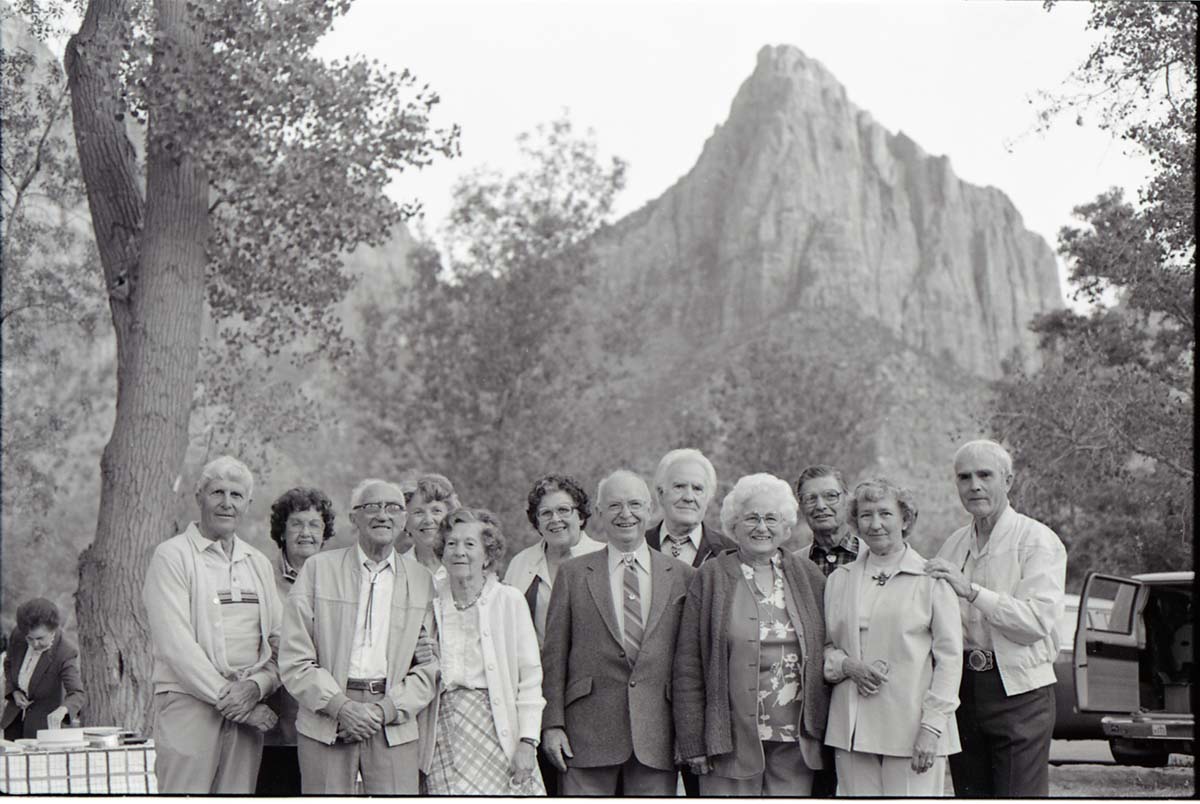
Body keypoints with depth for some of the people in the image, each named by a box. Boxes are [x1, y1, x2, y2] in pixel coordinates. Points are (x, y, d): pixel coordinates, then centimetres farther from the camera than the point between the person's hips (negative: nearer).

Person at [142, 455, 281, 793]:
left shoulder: (259, 563, 17)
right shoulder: (172, 556, -1)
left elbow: (278, 641, 12)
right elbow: (175, 644, -10)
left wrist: (256, 686, -7)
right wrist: (225, 696, -13)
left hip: (249, 711, 5)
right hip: (190, 705, -5)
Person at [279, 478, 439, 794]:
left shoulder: (422, 581, 10)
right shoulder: (318, 569, 4)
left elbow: (430, 667, 7)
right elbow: (294, 659, 0)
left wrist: (385, 710, -8)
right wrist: (341, 707, -12)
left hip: (395, 727, 1)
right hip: (325, 723, -1)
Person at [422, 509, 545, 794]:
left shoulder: (509, 600, 3)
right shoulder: (432, 605, 10)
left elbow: (530, 676, 0)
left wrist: (527, 741, -6)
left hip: (497, 725, -2)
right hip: (445, 730, 2)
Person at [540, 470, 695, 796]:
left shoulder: (683, 577, 8)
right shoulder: (573, 574, 6)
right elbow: (553, 656, 4)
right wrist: (552, 724, -3)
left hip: (656, 741, 1)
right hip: (588, 734, -1)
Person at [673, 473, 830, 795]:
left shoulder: (809, 577, 11)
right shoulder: (711, 578, 2)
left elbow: (824, 656, 15)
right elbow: (688, 667, 0)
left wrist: (821, 730, 8)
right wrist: (693, 741, -5)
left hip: (795, 743, 3)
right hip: (732, 741, -3)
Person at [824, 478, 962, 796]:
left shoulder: (931, 579, 1)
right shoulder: (839, 579, 14)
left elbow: (949, 657, -2)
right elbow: (826, 646, 17)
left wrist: (932, 726, -9)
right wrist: (848, 666, -6)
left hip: (910, 729, -3)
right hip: (852, 730, 3)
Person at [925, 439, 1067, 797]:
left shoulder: (1038, 540, -5)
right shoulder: (954, 544, 15)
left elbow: (1038, 620, -17)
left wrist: (971, 590, -21)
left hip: (1018, 690, -6)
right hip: (962, 687, 6)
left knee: (1021, 794, -9)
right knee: (969, 792, 8)